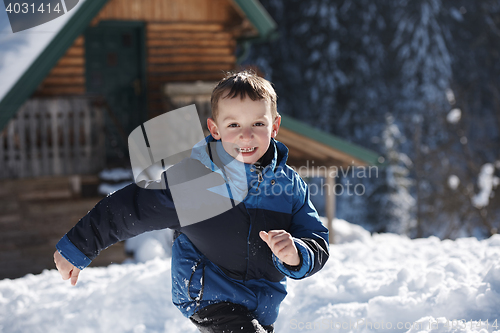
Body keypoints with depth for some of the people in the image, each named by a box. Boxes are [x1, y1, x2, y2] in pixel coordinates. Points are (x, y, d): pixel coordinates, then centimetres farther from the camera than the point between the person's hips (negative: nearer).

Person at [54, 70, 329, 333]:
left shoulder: (291, 185, -4)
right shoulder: (191, 176, -14)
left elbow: (317, 242, -5)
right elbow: (129, 208, -5)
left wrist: (296, 255, -30)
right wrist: (76, 249, 2)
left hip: (262, 310, 5)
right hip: (209, 298, -5)